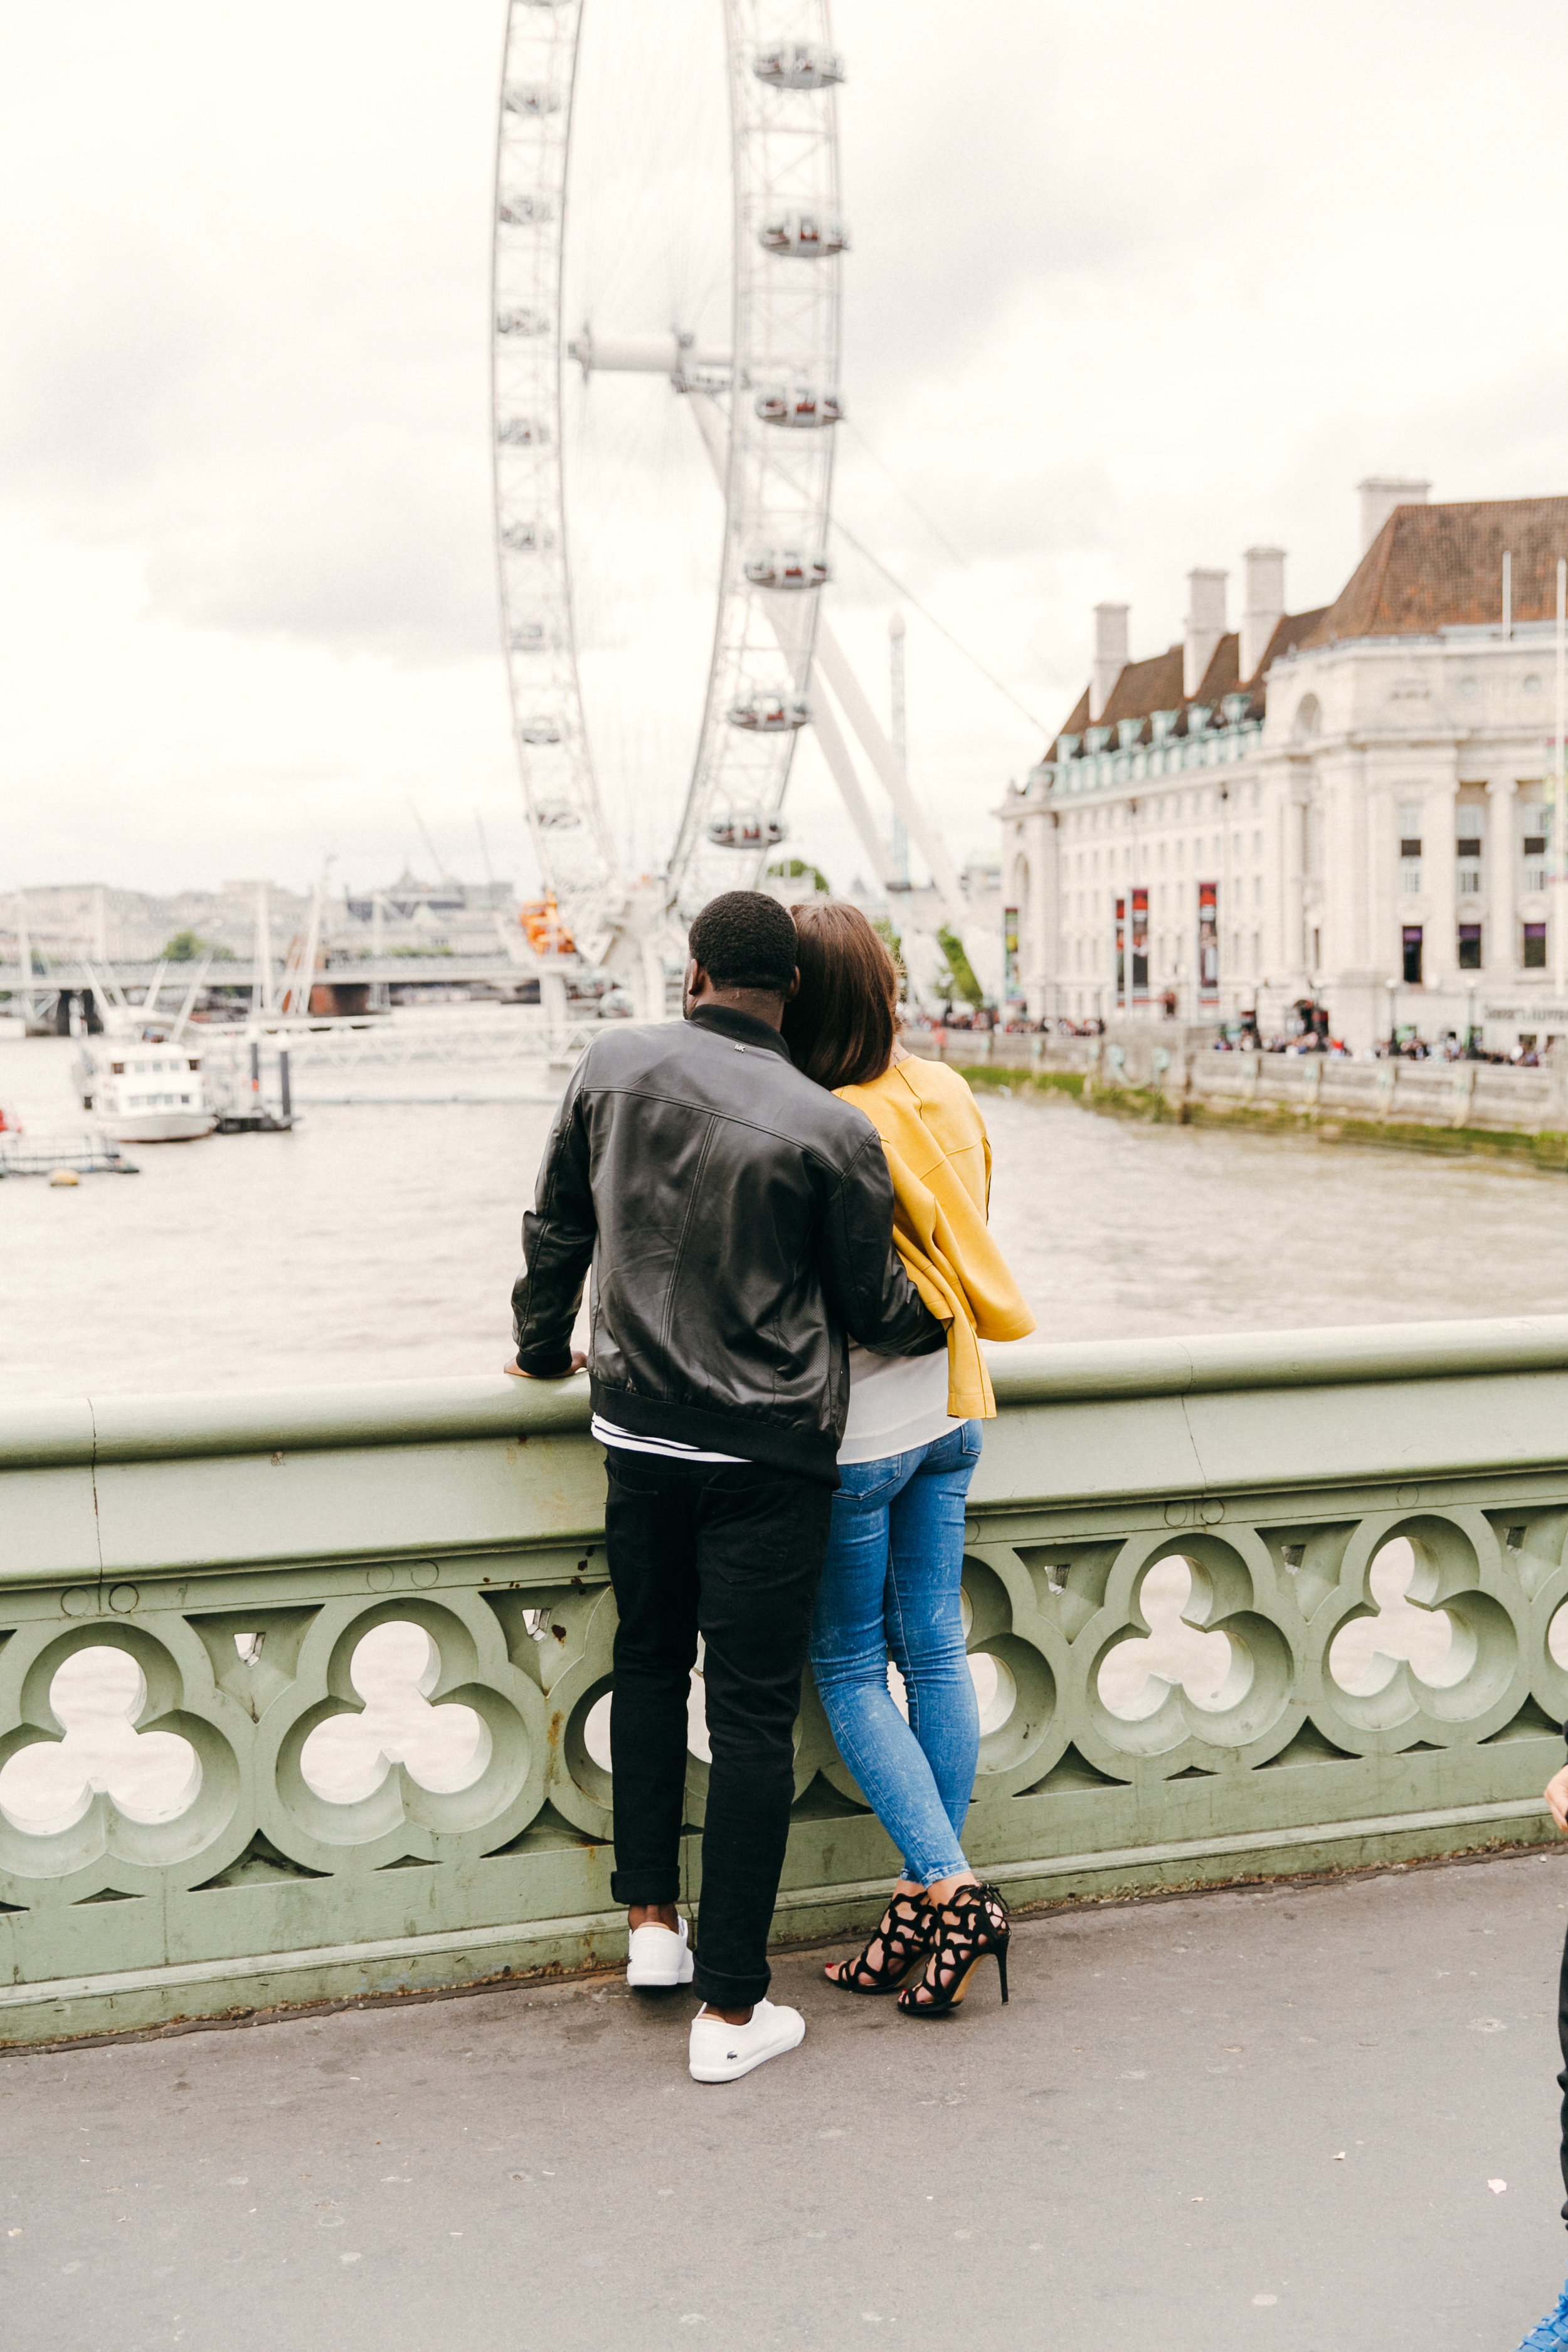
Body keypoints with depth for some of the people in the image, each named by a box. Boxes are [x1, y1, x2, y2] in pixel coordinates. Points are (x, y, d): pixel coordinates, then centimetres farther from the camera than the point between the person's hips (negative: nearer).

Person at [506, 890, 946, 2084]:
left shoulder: (613, 1066, -2)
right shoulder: (832, 1131, -14)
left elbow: (558, 1224, 10)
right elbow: (873, 1305, -3)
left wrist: (544, 1342, 27)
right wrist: (946, 1327, 19)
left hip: (637, 1426, 4)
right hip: (770, 1451, -4)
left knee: (650, 1660, 24)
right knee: (753, 1711, 2)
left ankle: (652, 1917, 28)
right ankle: (732, 2007, 8)